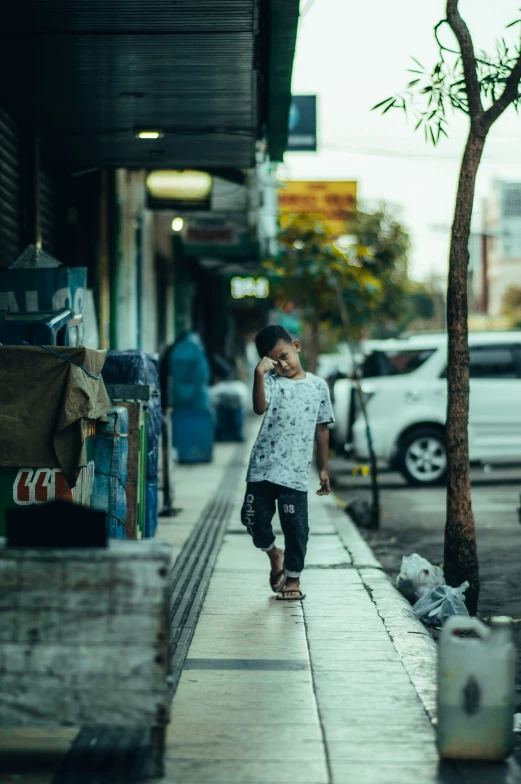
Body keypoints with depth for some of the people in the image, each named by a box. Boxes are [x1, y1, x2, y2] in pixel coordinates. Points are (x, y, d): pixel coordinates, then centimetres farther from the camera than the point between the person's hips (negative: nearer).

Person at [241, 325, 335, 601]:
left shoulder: (318, 386, 7)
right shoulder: (271, 381, 0)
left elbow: (322, 429, 13)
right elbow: (260, 408, -20)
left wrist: (324, 469, 13)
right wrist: (259, 374, -33)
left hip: (295, 472, 0)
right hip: (262, 466, 0)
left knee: (295, 526, 2)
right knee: (254, 519, 2)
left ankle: (293, 576, 20)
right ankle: (274, 554, 31)